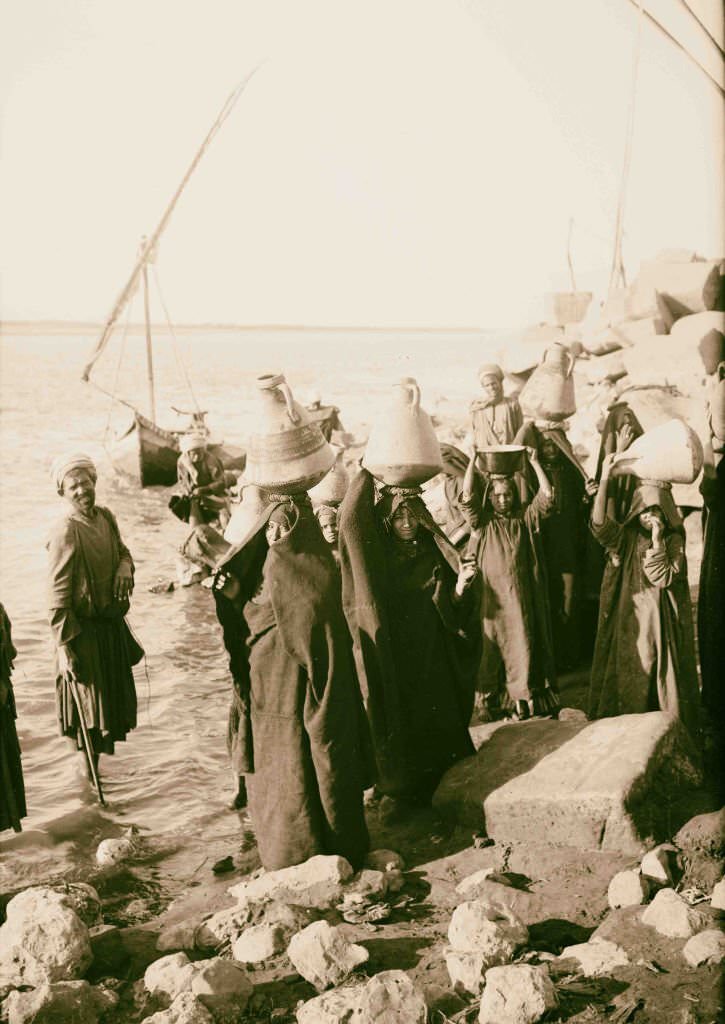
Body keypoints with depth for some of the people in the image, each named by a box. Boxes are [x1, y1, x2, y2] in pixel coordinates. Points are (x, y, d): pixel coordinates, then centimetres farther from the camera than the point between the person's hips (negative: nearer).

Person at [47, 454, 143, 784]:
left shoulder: (106, 516, 1)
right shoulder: (65, 533, -21)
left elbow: (121, 550, 19)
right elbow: (57, 596, -21)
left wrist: (125, 567, -6)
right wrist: (64, 648, -22)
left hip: (113, 624, 8)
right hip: (85, 631, -8)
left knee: (114, 698, 21)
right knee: (89, 705, 4)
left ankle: (93, 767, 42)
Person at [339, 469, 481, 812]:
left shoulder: (434, 553, 1)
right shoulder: (377, 555, -2)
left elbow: (452, 609, 1)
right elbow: (350, 519, -19)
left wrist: (460, 586, -20)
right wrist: (368, 472, -19)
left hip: (432, 658, 1)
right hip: (392, 657, -1)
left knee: (438, 719, 5)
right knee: (399, 721, 6)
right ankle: (404, 792, 21)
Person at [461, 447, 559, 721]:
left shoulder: (526, 516, 6)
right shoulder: (483, 521, 1)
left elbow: (547, 494, -5)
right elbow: (467, 496, -13)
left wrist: (534, 462, -8)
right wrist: (472, 461, -14)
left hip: (521, 596, 1)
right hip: (492, 595, -1)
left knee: (523, 643, 4)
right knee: (492, 644, 2)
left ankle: (521, 698, 12)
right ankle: (490, 700, 8)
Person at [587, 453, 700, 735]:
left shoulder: (674, 540, -1)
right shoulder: (626, 537, 2)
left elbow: (664, 579, -14)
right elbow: (599, 523, -19)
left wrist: (657, 541, -17)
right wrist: (605, 479, -24)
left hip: (661, 622, -1)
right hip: (629, 621, 1)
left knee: (662, 673, 1)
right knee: (628, 677, 5)